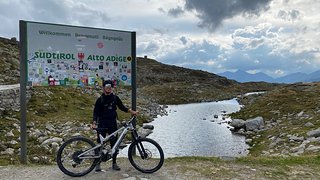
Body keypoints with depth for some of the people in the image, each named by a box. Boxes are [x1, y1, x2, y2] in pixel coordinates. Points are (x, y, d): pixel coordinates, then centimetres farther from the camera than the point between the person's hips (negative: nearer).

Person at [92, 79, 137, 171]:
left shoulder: (115, 98, 4)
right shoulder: (100, 99, -3)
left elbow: (121, 107, 13)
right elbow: (96, 112, -4)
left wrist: (131, 111, -2)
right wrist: (94, 123, -17)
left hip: (112, 123, 2)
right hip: (102, 124, -2)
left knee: (114, 143, 5)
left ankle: (114, 163, 18)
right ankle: (98, 163, 15)